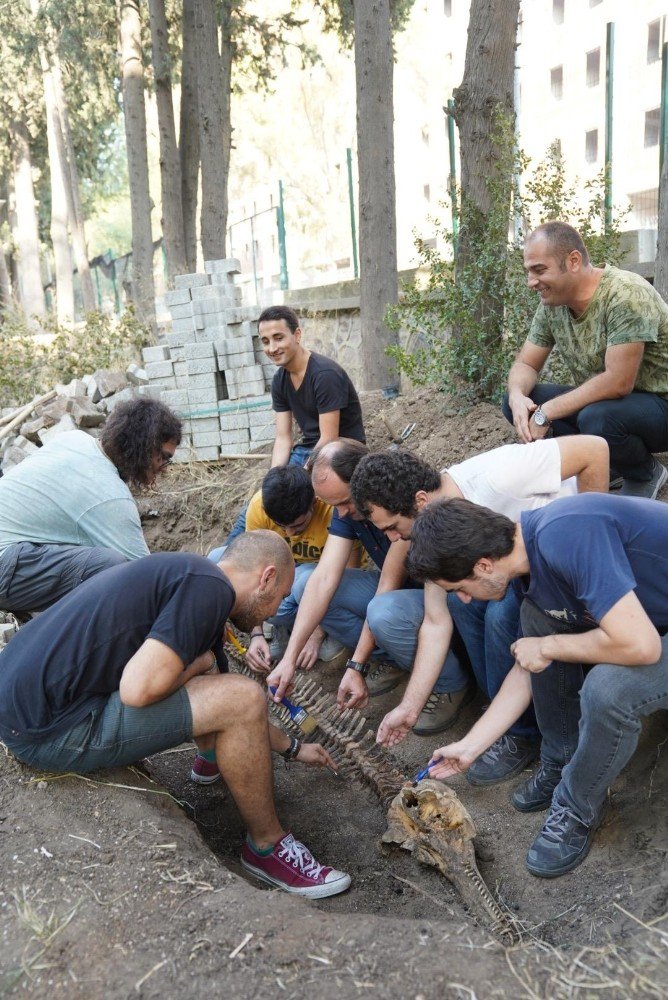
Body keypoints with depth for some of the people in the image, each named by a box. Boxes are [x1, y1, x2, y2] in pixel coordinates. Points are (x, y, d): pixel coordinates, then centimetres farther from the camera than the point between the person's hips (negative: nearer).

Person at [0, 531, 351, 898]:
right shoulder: (211, 587, -15)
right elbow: (139, 689, -27)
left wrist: (292, 748, 37)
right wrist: (200, 663, -6)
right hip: (49, 728, -10)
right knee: (241, 698, -13)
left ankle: (213, 759, 40)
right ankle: (267, 847, 7)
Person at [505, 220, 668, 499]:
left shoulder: (625, 295, -26)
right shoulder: (552, 302, -4)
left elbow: (618, 382, -31)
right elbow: (525, 364, 3)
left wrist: (546, 412, -28)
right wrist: (517, 397, -20)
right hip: (600, 400, 7)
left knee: (597, 418, -37)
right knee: (517, 401, -7)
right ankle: (611, 465, 6)